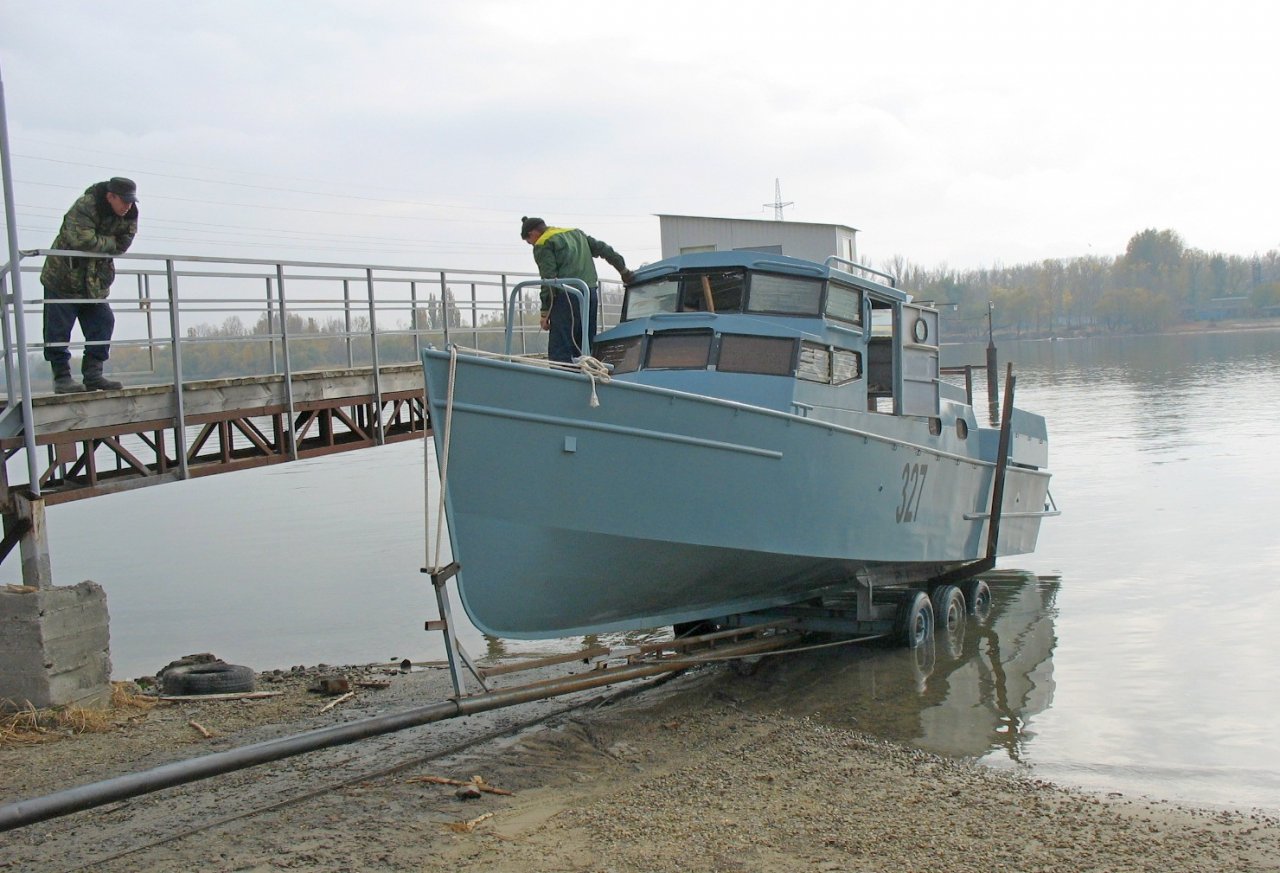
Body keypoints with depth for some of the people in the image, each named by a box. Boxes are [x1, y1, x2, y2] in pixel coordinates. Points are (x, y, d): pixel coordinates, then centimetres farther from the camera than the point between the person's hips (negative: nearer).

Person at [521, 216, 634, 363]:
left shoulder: (543, 245, 1)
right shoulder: (576, 233, 24)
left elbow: (548, 280, -8)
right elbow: (603, 249, 24)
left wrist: (545, 312, -6)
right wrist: (624, 270, 30)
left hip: (567, 297, -8)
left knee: (559, 352, -9)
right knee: (585, 350, 11)